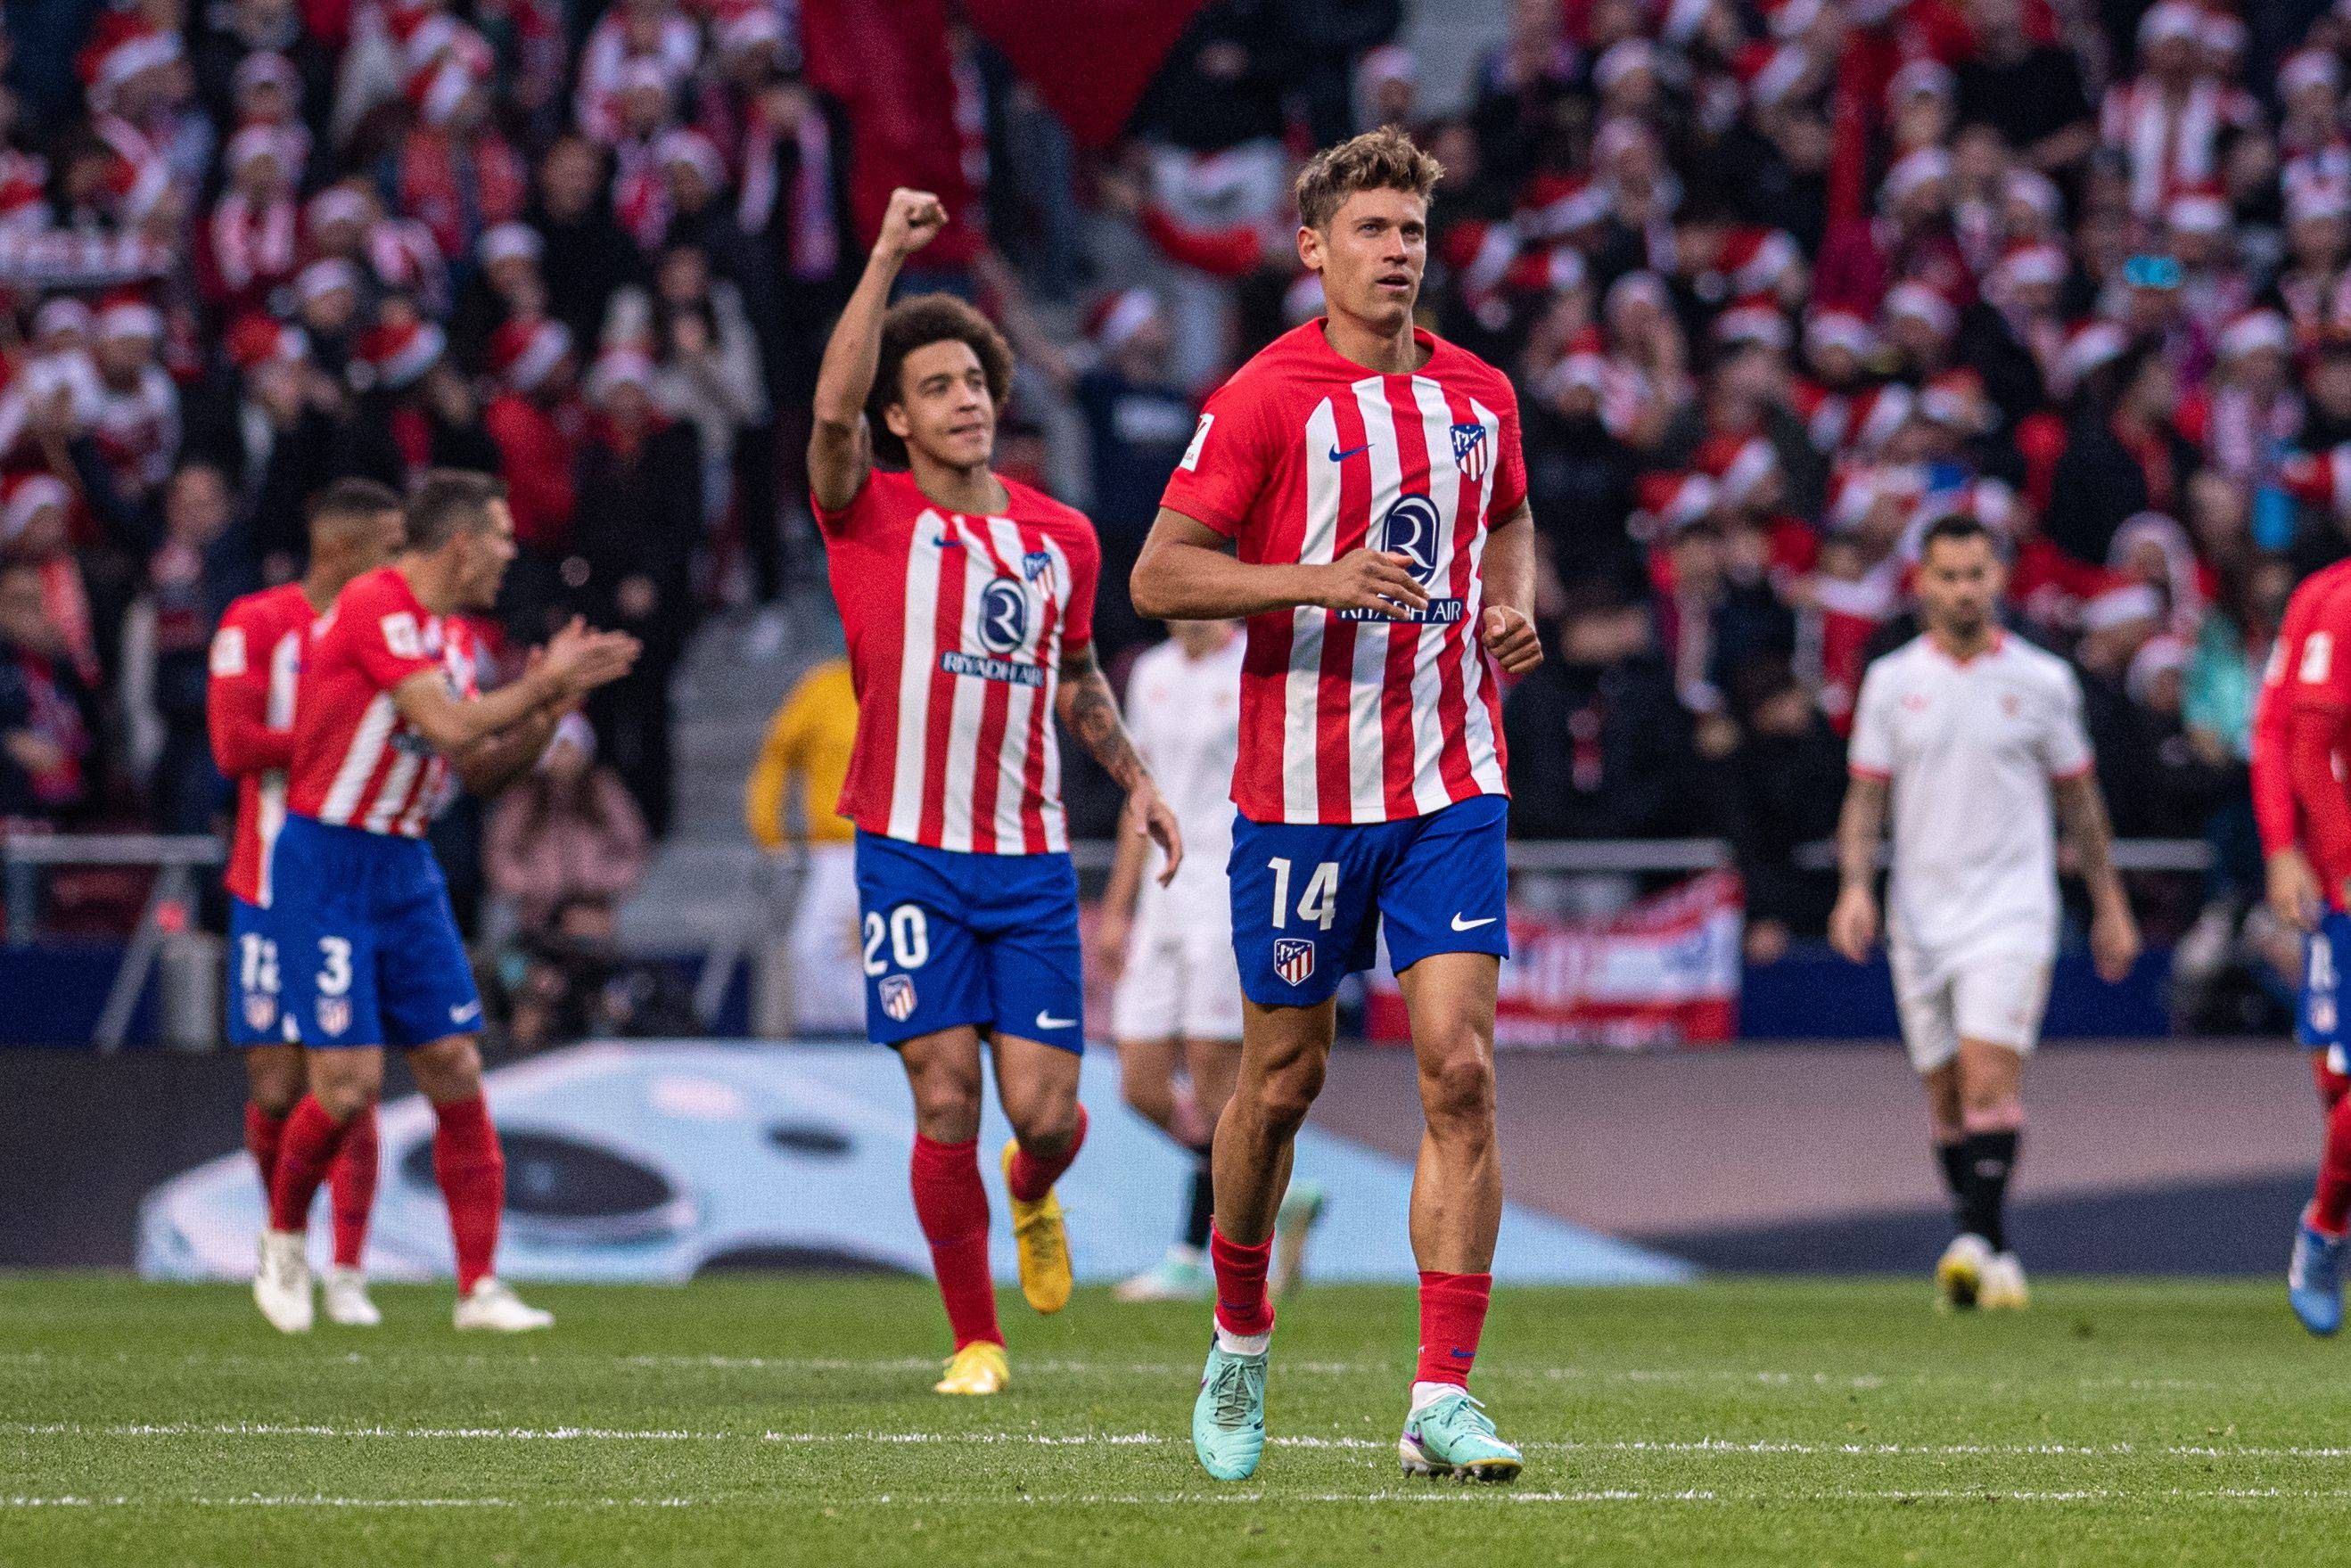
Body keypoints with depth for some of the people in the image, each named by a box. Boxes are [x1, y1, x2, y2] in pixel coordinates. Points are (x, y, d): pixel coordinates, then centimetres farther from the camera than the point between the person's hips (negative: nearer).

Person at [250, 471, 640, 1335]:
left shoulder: (453, 635, 12)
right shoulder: (375, 607, -16)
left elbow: (482, 770, 15)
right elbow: (450, 724, -23)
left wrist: (550, 705, 2)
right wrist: (544, 685, -12)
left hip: (407, 871, 8)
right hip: (328, 865, -8)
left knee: (456, 1070, 1)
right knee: (349, 1081, -12)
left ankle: (479, 1286, 3)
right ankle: (283, 1239, 15)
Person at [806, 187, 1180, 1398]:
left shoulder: (1062, 539, 11)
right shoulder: (874, 520, -1)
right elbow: (833, 412, -21)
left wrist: (1135, 778, 16)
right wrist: (887, 255, -25)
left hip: (1031, 864, 3)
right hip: (910, 855, -3)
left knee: (1043, 1111, -4)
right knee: (946, 1104, -7)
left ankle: (1033, 1197, 34)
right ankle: (974, 1339, 8)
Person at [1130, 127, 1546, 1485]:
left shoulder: (1480, 394, 8)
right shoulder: (1267, 397, -7)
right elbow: (1159, 576, -8)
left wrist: (1515, 609, 6)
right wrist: (1320, 579, -20)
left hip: (1451, 783, 3)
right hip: (1302, 788, -3)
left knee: (1461, 1070, -10)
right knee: (1283, 1082, 7)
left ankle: (1444, 1400, -11)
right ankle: (1241, 1345, 32)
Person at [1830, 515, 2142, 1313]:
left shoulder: (2042, 680, 2)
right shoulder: (1892, 681, 5)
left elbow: (2079, 796, 11)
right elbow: (1866, 796, 7)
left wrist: (2110, 905, 13)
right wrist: (1856, 885, -8)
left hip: (2011, 911, -3)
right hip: (1921, 915, 3)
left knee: (1989, 1075, -19)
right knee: (1946, 1097, 7)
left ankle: (1977, 1241, -24)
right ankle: (1992, 1254, 18)